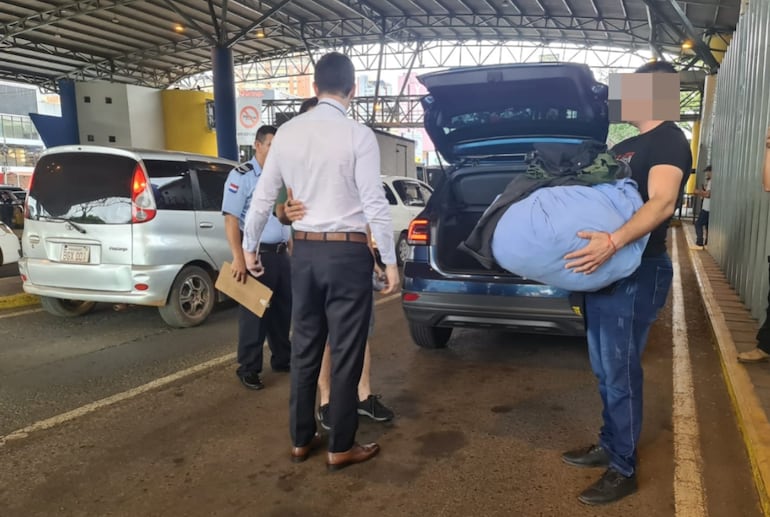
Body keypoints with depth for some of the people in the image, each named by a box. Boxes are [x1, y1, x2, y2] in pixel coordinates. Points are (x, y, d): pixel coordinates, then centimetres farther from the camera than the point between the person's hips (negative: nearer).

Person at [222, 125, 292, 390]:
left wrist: (290, 249, 18)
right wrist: (238, 258, -22)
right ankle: (248, 368, 12)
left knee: (283, 310, 15)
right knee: (254, 313, 0)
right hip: (256, 254, -7)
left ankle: (282, 359, 30)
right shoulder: (241, 175, -8)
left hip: (281, 254, 7)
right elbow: (231, 218, -15)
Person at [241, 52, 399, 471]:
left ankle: (301, 439, 29)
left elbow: (263, 196, 9)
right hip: (348, 252, -5)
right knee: (346, 353, 6)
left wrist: (249, 247, 20)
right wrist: (389, 260, -5)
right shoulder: (358, 135, -10)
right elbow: (375, 202, -13)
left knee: (304, 348, 15)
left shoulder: (287, 132, 5)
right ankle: (341, 447, 18)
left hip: (304, 251, 5)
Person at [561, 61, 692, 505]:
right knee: (605, 371, 16)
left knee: (621, 373, -2)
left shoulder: (670, 142, -11)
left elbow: (662, 203, -28)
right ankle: (608, 447, 31)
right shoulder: (624, 147, 19)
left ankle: (623, 471, 13)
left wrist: (613, 242, -43)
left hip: (637, 272, -9)